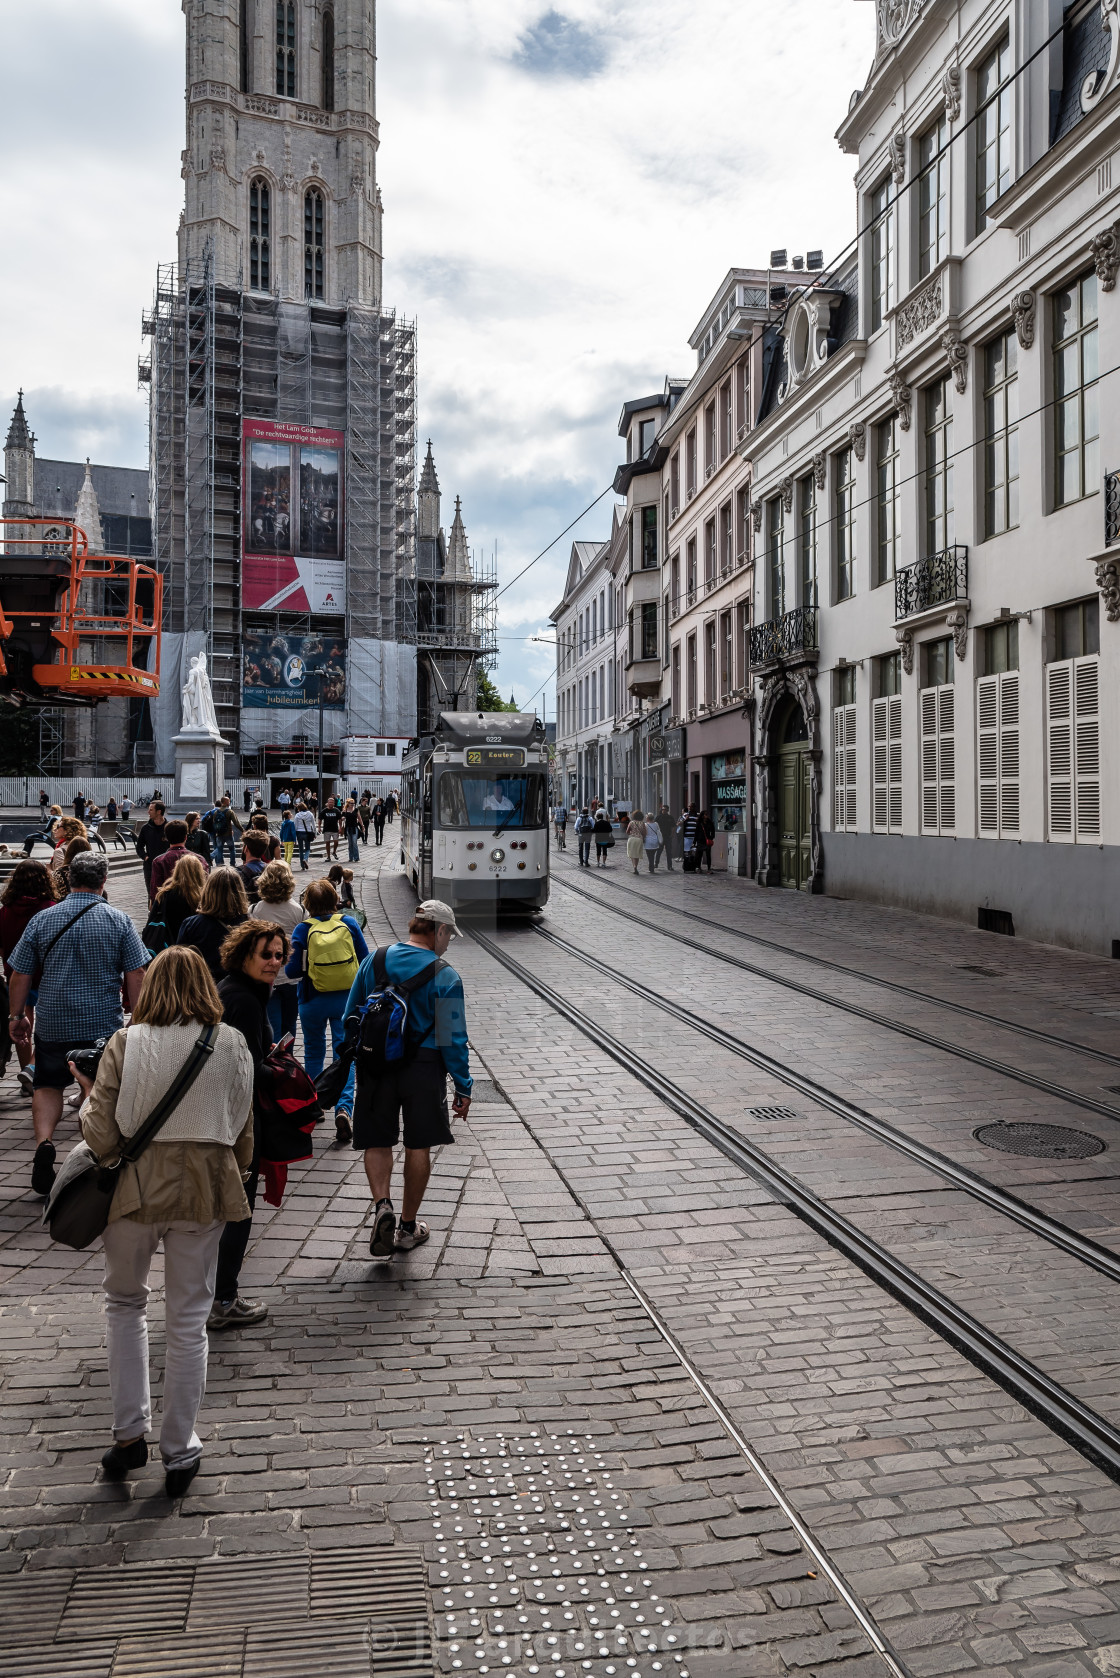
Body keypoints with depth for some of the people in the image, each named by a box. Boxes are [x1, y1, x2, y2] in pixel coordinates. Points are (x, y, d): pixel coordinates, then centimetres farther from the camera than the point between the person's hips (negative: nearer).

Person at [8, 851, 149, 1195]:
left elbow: (20, 974, 2)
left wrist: (16, 1015, 13)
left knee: (48, 1085, 16)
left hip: (52, 1022, 1)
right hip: (104, 1024, -1)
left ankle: (43, 1141, -7)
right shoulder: (119, 920, -6)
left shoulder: (42, 919, -2)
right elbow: (135, 975, -6)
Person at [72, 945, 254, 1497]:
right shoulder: (232, 1044, -2)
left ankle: (129, 1434, 23)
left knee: (124, 1302, 24)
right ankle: (179, 1455, 22)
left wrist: (88, 1100, 10)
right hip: (204, 1189, 1)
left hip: (135, 1187, -1)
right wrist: (234, 1180, 21)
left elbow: (102, 1139, -9)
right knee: (187, 1322, 12)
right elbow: (243, 1131, 4)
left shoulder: (125, 1044, -7)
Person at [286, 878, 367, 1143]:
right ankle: (344, 1108, -15)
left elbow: (294, 970, -8)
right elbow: (365, 960, -1)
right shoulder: (349, 924, -4)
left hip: (313, 1000, 0)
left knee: (314, 1052, 19)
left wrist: (287, 965, 14)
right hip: (347, 1000, 0)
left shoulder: (303, 930, -9)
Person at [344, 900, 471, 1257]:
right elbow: (453, 1038, -11)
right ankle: (407, 1227, 20)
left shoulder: (374, 961, 0)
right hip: (424, 1068, -2)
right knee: (419, 1147, 11)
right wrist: (463, 1087, -2)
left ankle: (382, 1205, -10)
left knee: (378, 1141, 13)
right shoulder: (445, 977, -12)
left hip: (376, 1065, 3)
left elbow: (350, 1018, 7)